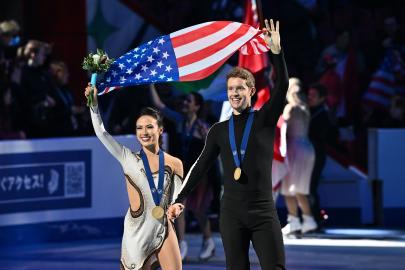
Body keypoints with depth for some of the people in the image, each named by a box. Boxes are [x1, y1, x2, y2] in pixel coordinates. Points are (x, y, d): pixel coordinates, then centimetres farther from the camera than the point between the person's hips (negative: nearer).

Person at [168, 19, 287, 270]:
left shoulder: (265, 119, 3)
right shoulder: (219, 130, 10)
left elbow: (282, 87, -11)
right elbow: (201, 166, 12)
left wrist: (277, 51, -22)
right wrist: (181, 199, 4)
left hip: (263, 211, -2)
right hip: (231, 213, 2)